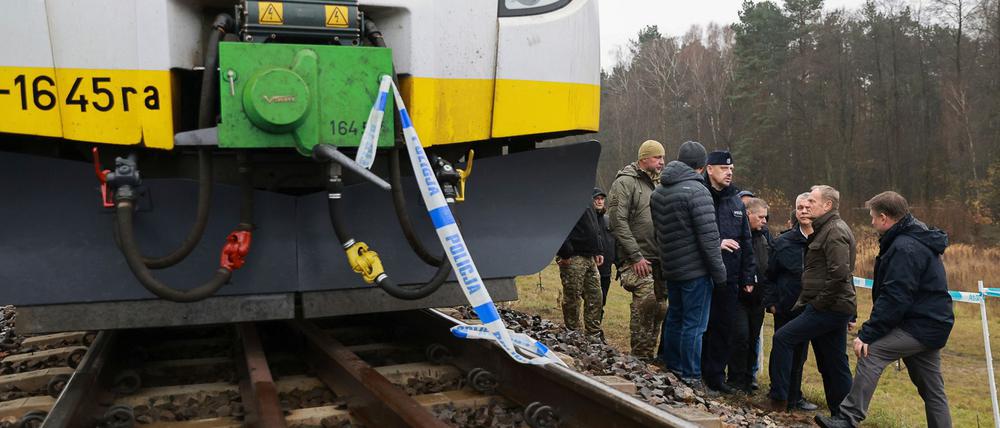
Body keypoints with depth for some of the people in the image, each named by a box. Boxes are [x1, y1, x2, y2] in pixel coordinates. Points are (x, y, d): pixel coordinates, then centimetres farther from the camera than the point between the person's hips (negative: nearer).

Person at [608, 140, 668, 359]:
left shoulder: (654, 184, 20)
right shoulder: (625, 182, -6)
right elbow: (618, 221, -14)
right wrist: (635, 256, -18)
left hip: (657, 258, 8)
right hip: (637, 259, -8)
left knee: (660, 307, 8)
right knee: (645, 300, -19)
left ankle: (649, 354, 19)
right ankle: (641, 356, -8)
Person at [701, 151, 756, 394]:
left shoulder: (737, 203, 14)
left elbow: (746, 243, 17)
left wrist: (748, 276, 14)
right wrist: (716, 244, -18)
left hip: (730, 278, 5)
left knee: (725, 327, 8)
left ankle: (716, 375, 18)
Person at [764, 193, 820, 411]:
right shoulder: (782, 242, -1)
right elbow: (770, 274, 3)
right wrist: (770, 302, -2)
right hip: (786, 308, -1)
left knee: (800, 353, 13)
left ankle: (794, 396, 28)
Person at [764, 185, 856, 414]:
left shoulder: (835, 232, -14)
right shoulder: (825, 229, 19)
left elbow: (839, 274, -25)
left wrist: (819, 303, -18)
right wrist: (806, 300, 15)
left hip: (828, 309, -10)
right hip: (834, 308, 10)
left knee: (783, 338, -8)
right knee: (834, 365, 13)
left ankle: (778, 399, -2)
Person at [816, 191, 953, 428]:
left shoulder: (904, 248, -18)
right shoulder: (918, 240, 16)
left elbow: (894, 299, -24)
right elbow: (893, 293, 17)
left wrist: (867, 334, -22)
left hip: (920, 326, -11)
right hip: (933, 324, 11)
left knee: (871, 352, -18)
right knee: (932, 391, 14)